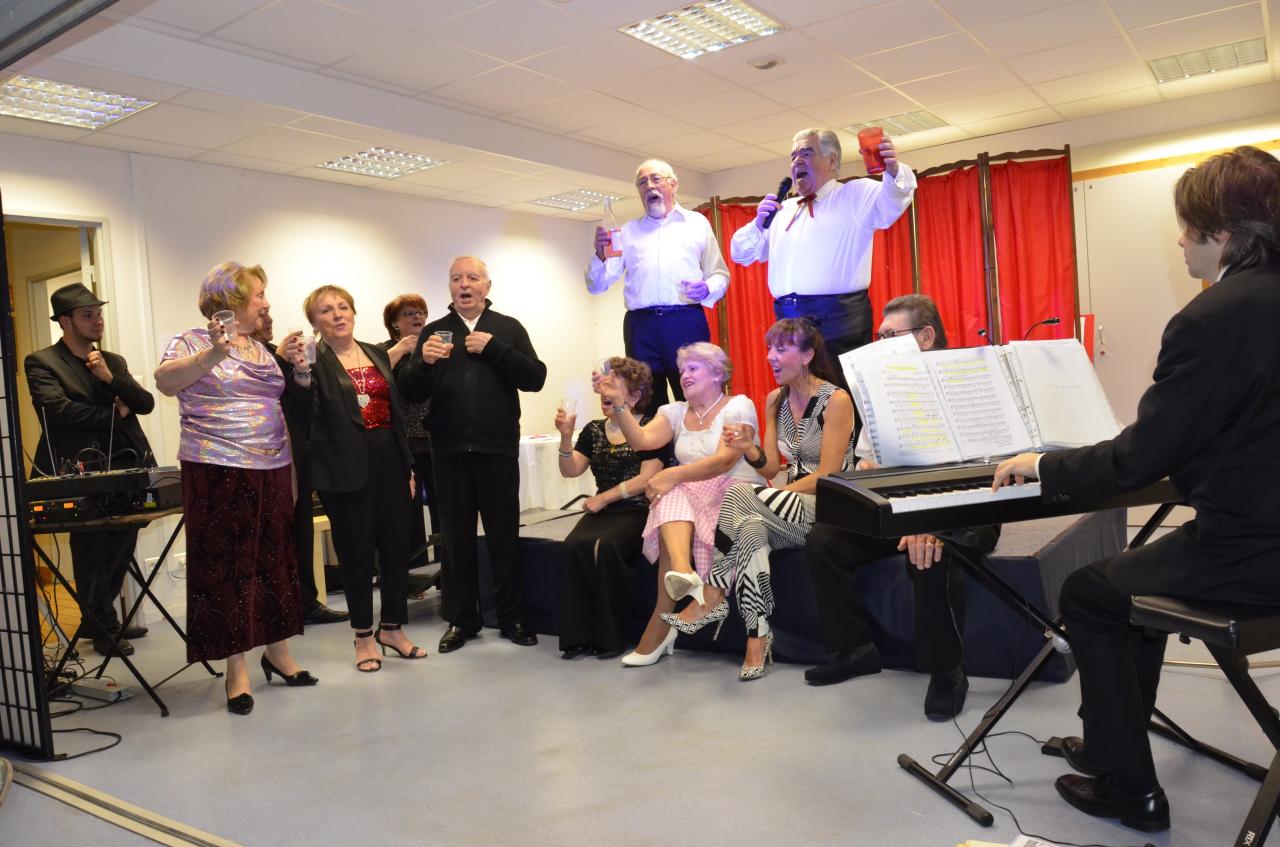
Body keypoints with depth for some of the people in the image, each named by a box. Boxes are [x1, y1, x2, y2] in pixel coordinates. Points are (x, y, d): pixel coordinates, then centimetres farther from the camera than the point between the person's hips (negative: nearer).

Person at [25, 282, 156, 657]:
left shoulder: (114, 361, 14)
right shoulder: (41, 362, -3)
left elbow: (146, 403, 5)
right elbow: (57, 409, -18)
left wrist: (110, 378, -10)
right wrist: (114, 413, -8)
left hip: (126, 469, 6)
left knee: (120, 552, 12)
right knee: (93, 555, 4)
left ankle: (102, 620, 30)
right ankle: (103, 630, 20)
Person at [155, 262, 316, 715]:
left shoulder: (262, 349, 16)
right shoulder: (193, 342, -3)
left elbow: (294, 398, 20)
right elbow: (165, 381, -21)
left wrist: (297, 366, 2)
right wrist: (213, 354, -34)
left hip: (272, 470, 6)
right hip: (219, 472, -6)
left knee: (274, 559, 10)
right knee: (226, 565, -1)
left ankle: (277, 651, 24)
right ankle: (237, 669, 9)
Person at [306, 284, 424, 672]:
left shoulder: (377, 353, 12)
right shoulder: (314, 362, -4)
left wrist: (408, 465, 12)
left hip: (389, 462, 5)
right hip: (346, 468, -5)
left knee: (397, 545, 9)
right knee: (357, 551, 5)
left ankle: (393, 627, 25)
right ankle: (364, 635, 20)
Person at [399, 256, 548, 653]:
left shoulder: (509, 329, 6)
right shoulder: (433, 332, 10)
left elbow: (535, 378, -5)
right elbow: (412, 394, 2)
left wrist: (494, 348, -13)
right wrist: (424, 362, -18)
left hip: (498, 447, -1)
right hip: (449, 450, 2)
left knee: (504, 535, 4)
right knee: (457, 537, 8)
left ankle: (512, 617, 16)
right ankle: (461, 619, 19)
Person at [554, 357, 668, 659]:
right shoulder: (594, 430, 15)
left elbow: (646, 478, -10)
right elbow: (571, 470, 8)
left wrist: (604, 497, -12)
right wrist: (566, 436, -8)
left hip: (637, 511, -4)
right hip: (601, 510, 5)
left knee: (606, 546, -32)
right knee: (575, 546, -26)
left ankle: (609, 636, -18)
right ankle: (579, 634, -18)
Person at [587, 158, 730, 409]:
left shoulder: (697, 223, 15)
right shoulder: (627, 231, 18)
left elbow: (720, 274, 12)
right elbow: (596, 285, 12)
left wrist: (707, 288, -11)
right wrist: (600, 256, -8)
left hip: (687, 322, -2)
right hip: (640, 326, 2)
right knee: (648, 406, 3)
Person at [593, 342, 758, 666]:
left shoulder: (739, 406, -2)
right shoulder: (676, 412, 14)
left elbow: (725, 460, -17)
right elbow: (641, 439, -4)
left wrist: (674, 474, -28)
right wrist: (618, 402, -17)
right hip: (689, 499, 4)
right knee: (672, 497, -30)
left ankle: (661, 625, -27)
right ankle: (686, 575, -56)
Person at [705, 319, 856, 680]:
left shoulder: (836, 400, -10)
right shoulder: (775, 400, 10)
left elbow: (827, 477, -14)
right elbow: (772, 468, 7)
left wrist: (769, 499, -17)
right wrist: (748, 449, -13)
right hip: (791, 510, 6)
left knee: (738, 492, -28)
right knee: (750, 529, -30)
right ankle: (757, 637, -25)